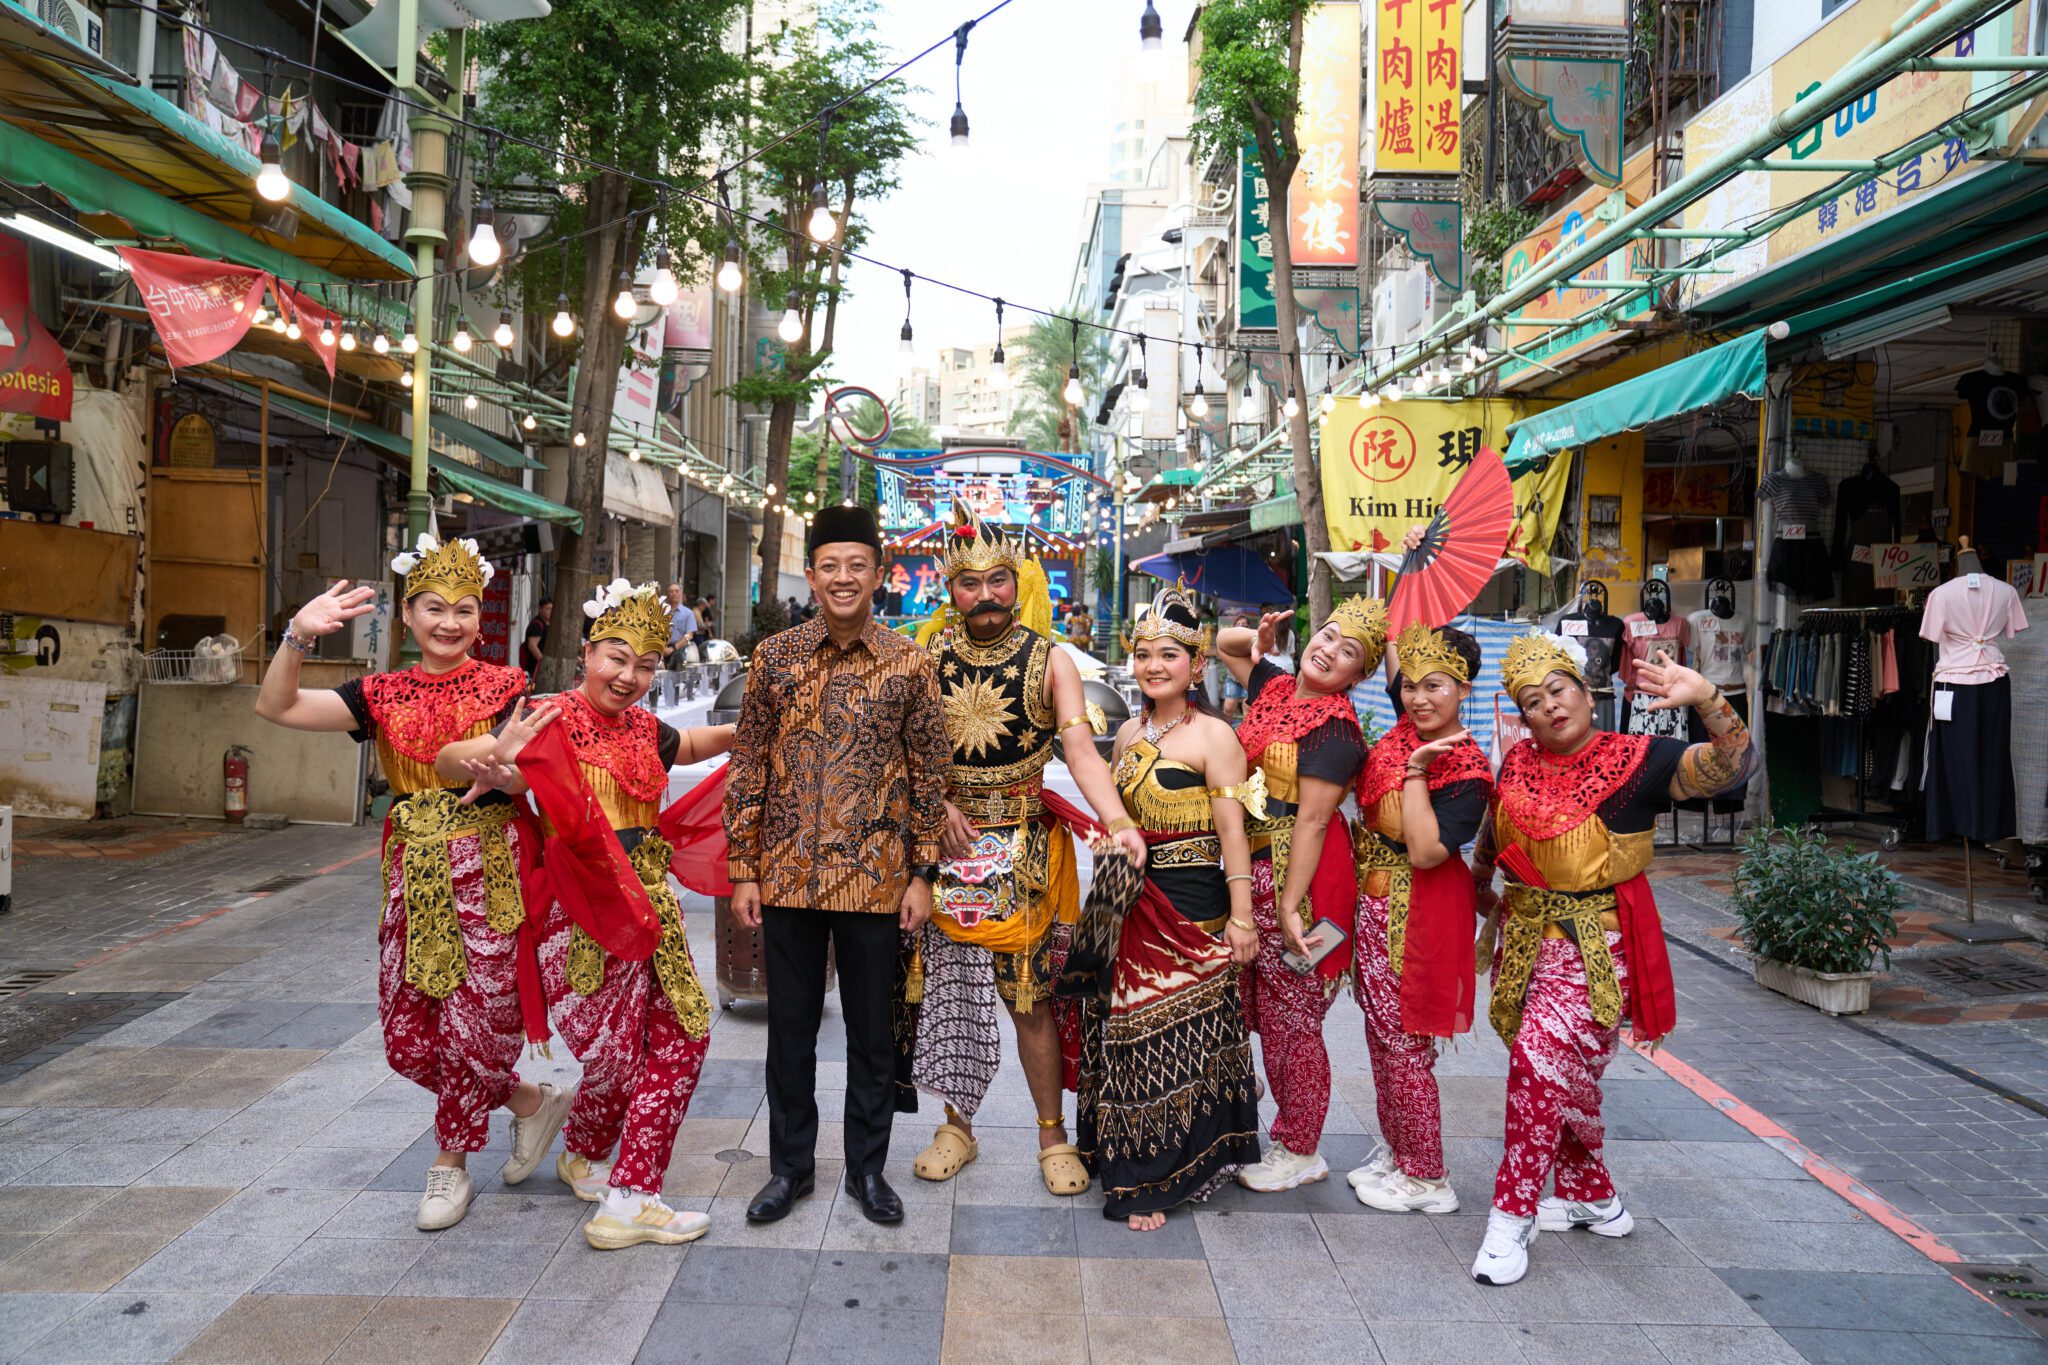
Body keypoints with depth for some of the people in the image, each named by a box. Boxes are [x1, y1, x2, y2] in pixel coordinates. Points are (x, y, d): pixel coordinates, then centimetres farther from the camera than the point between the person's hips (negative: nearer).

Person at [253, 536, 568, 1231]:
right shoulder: (383, 694, 7)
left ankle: (450, 1165, 24)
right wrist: (299, 635, -17)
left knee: (472, 1027, -1)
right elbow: (276, 707, -2)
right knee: (407, 1040, 7)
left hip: (487, 869, -4)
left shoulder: (503, 686, 0)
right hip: (413, 872, 4)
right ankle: (532, 1101, 28)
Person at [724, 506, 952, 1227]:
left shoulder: (910, 663, -2)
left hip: (876, 877, -1)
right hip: (787, 873, 1)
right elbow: (748, 766, 3)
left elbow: (931, 773, 1)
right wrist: (743, 870, 0)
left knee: (873, 1031, 10)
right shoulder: (775, 656, 1)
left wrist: (923, 875, -3)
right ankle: (790, 1164, 29)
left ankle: (868, 1167, 27)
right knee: (790, 1027, 12)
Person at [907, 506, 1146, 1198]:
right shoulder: (927, 657, 3)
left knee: (1030, 997, 2)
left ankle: (1053, 1135, 17)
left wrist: (1118, 821, -29)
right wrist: (938, 804, -10)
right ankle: (957, 1125, 25)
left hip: (1023, 848, -2)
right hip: (944, 841, 2)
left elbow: (1082, 751, -13)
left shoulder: (1050, 662, -3)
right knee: (950, 986, 8)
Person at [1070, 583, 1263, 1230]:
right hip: (1129, 906, 6)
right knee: (1126, 1035, 13)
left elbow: (1232, 830, -12)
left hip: (1190, 907, -6)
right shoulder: (1129, 734, 12)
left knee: (1176, 1041, 0)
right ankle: (1129, 1163, 29)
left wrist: (1241, 916, -15)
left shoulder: (1212, 736, -9)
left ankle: (1158, 1178, 13)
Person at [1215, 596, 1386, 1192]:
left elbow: (1311, 821, -19)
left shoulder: (1335, 728, -15)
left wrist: (1291, 906, -20)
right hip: (1253, 870, 8)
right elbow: (1225, 644, 28)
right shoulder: (1276, 686, 9)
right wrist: (1260, 637, 8)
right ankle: (1293, 1134, 27)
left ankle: (1301, 1152, 16)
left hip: (1301, 876, -8)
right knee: (1264, 1012, 13)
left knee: (1291, 1018, 1)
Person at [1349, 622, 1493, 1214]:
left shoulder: (1466, 769, -19)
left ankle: (1425, 1177, 17)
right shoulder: (1400, 736, 3)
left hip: (1418, 915, -8)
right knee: (1381, 1034, 18)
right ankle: (1394, 1150, 34)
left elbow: (1425, 851, -29)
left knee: (1404, 1044, 2)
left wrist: (1415, 771, -26)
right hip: (1374, 907, 8)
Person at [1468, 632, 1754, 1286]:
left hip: (1596, 943, -6)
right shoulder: (1518, 763, 4)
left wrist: (1707, 700, -38)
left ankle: (1512, 1214, -6)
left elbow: (1731, 767, -24)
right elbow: (1491, 837, 20)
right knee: (1561, 1074, 15)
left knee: (1540, 1059, -17)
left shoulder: (1638, 759, -10)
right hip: (1525, 935, 6)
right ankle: (1594, 1198, 35)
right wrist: (1480, 892, 23)